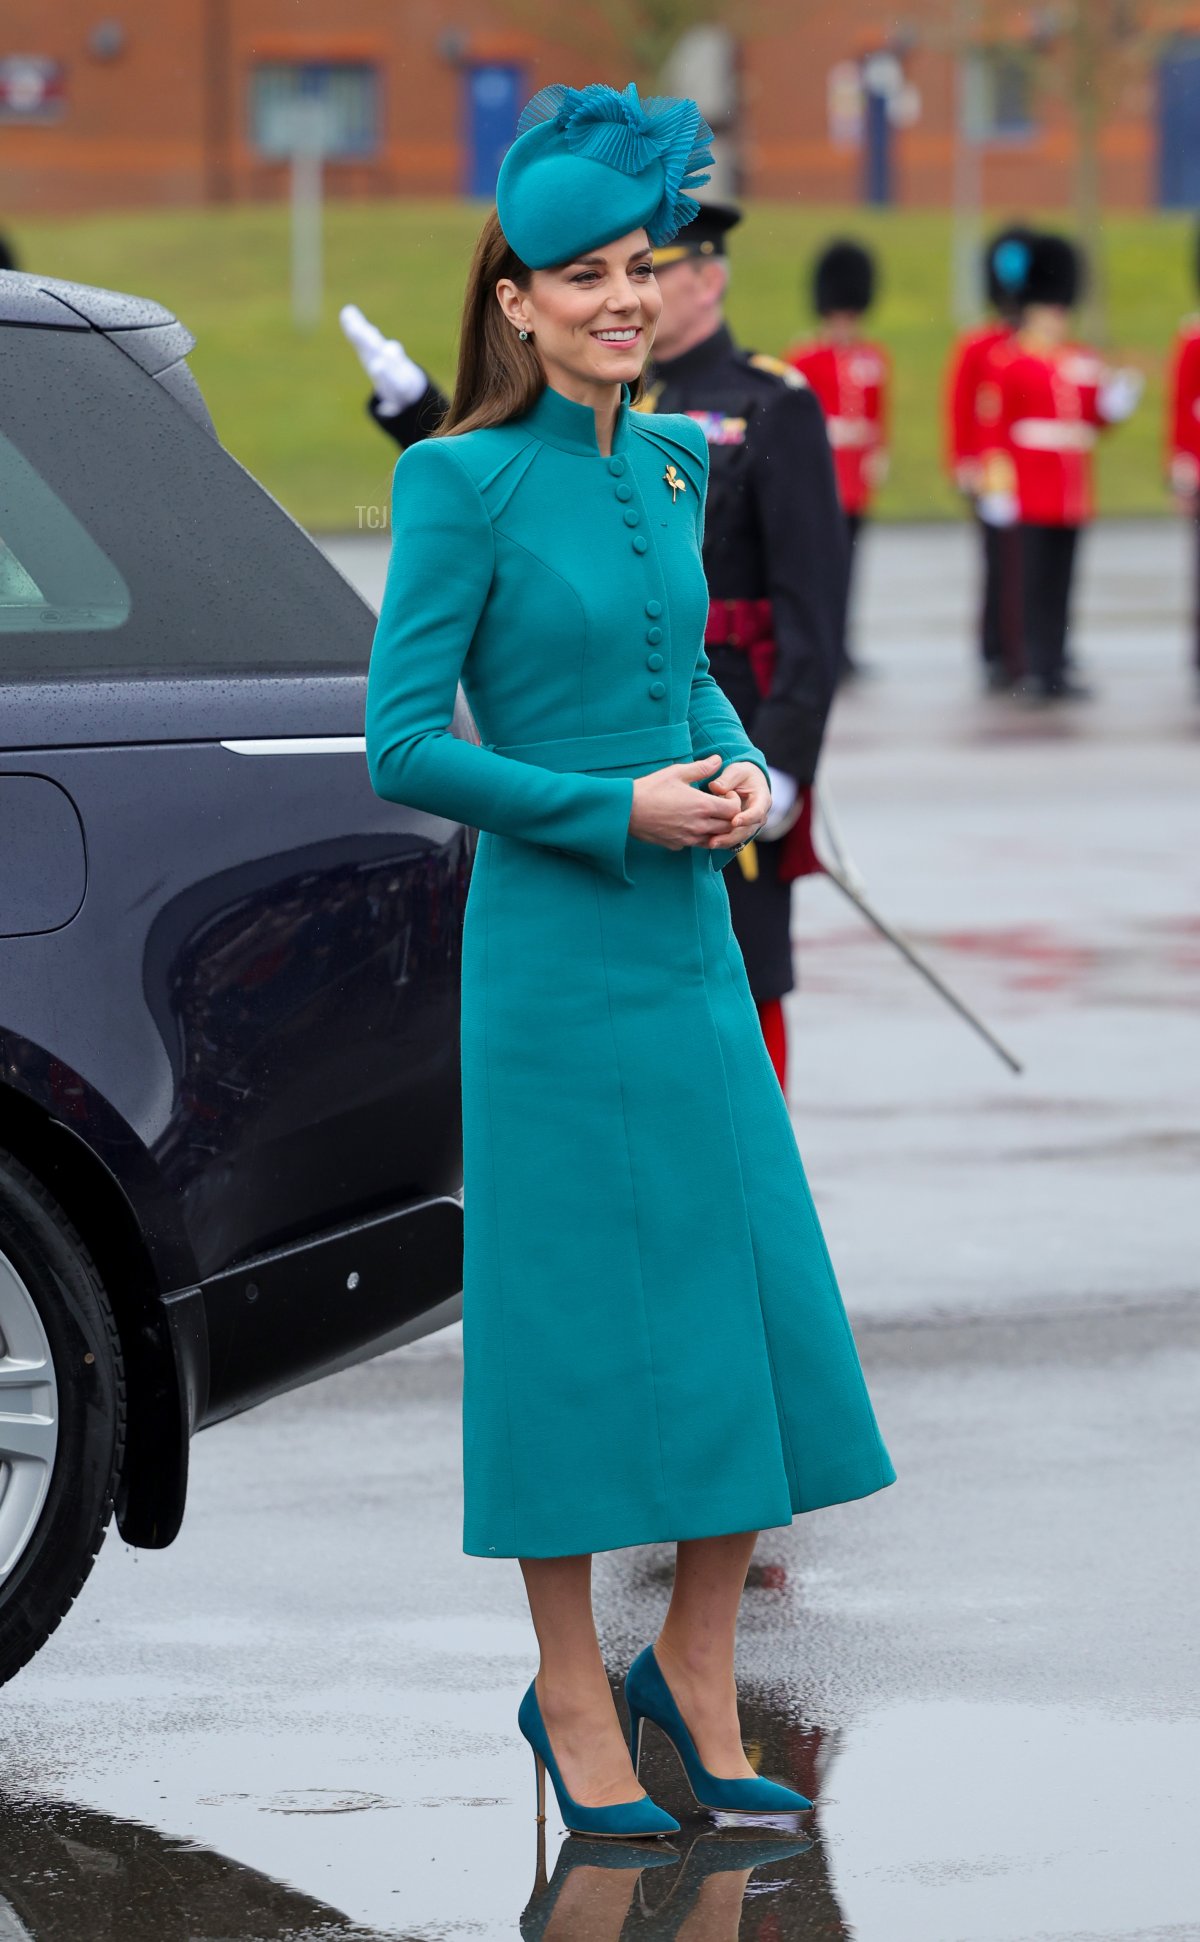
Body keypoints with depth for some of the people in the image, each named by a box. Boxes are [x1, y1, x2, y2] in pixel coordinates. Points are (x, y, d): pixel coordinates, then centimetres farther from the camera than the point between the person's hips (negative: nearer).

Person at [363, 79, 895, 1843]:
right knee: (577, 1321, 0)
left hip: (695, 942, 7)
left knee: (756, 1314, 7)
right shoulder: (467, 478, -11)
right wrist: (619, 808, -15)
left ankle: (696, 1680, 22)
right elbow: (403, 744, -13)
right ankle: (575, 1709, 14)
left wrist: (742, 772, 1)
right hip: (554, 952, -7)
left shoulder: (674, 463, 9)